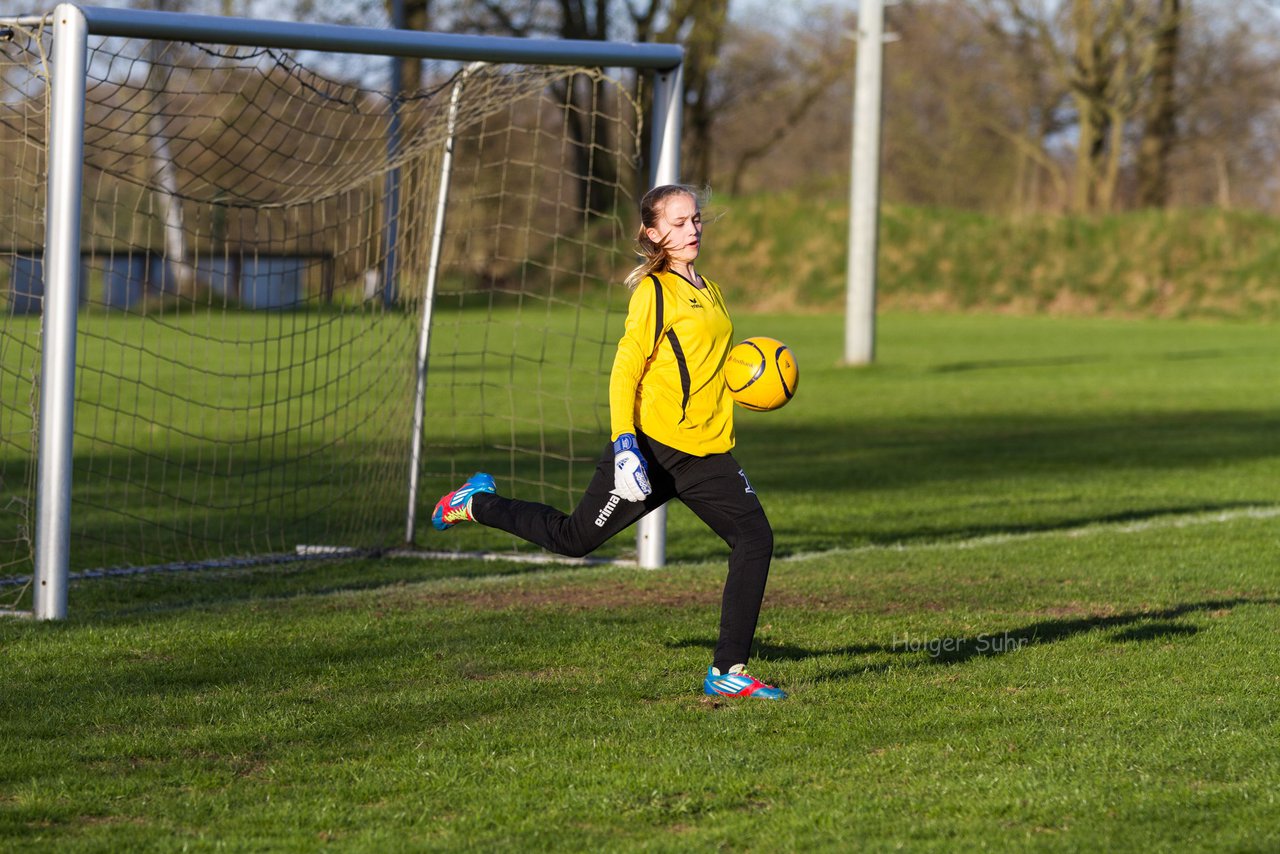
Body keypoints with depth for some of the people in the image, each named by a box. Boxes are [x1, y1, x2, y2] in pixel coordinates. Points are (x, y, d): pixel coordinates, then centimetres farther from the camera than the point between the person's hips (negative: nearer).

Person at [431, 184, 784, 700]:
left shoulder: (709, 292, 17)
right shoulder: (653, 291, -8)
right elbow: (624, 372, -13)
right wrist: (625, 444, -23)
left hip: (706, 454, 7)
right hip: (653, 444, -7)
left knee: (755, 540, -9)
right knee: (575, 538, 1)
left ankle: (728, 672, -5)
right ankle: (475, 504, 27)